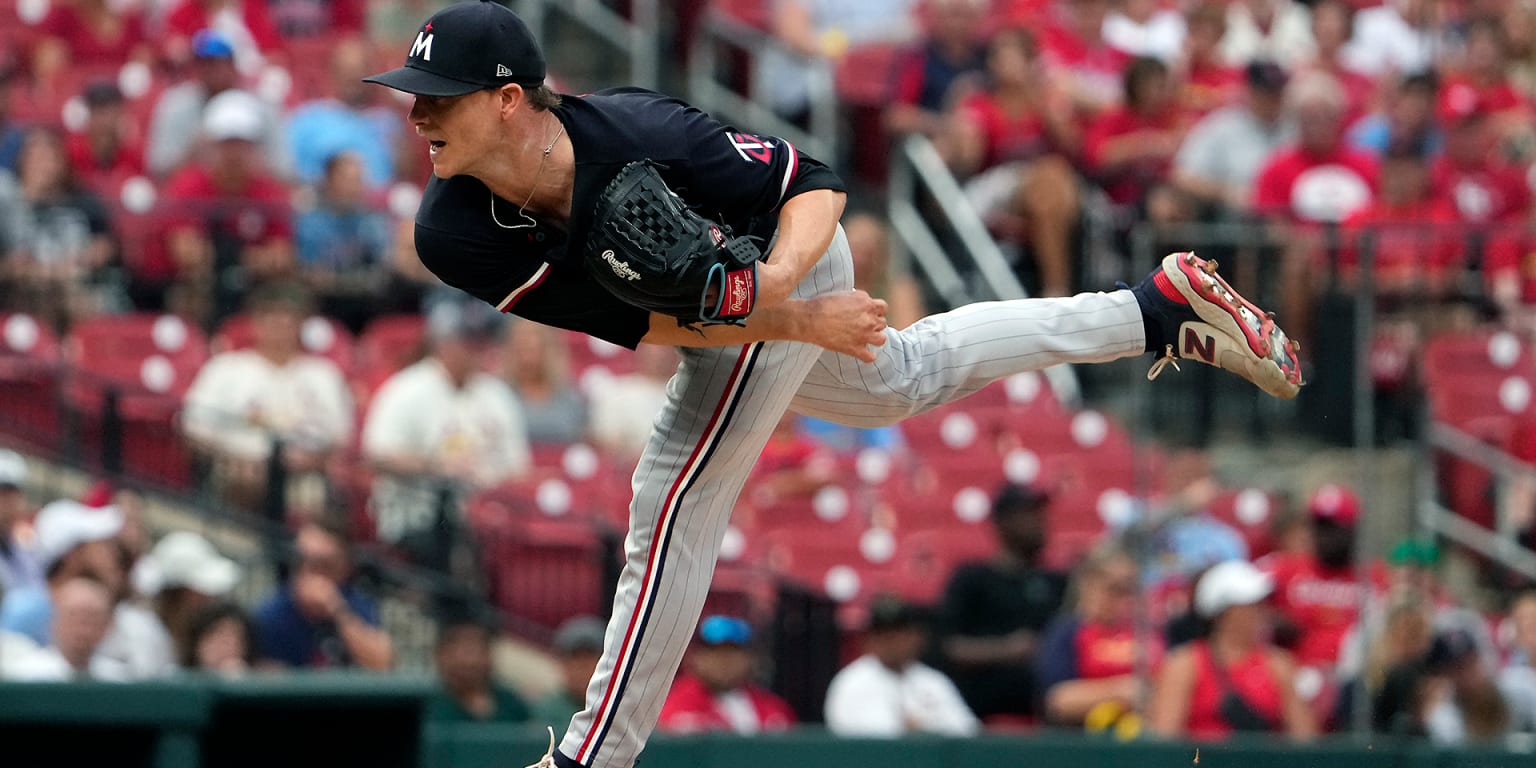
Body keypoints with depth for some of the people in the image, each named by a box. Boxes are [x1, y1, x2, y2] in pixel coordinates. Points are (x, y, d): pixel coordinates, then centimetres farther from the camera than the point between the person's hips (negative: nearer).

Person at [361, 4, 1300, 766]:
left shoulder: (639, 135, -40)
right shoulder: (452, 231, -28)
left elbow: (817, 186, -28)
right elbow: (632, 321, -25)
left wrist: (776, 278, -49)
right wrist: (795, 320, -33)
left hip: (785, 258, -7)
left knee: (675, 504, -13)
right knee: (902, 379, 29)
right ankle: (1159, 309, 44)